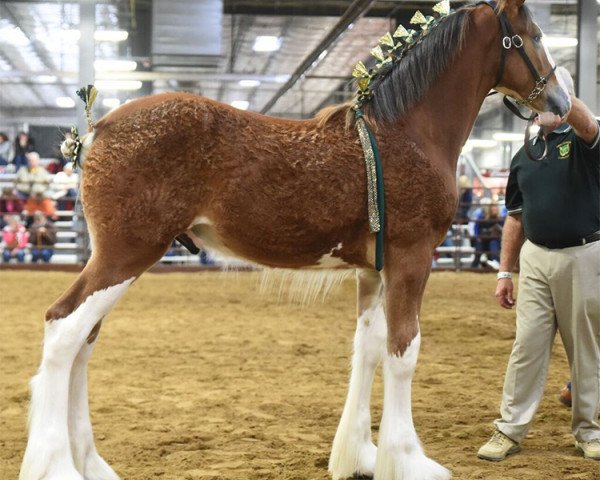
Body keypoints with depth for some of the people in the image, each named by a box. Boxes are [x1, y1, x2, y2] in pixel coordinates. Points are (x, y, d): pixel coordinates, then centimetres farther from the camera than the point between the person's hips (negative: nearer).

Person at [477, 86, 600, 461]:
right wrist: (505, 272, 11)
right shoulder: (524, 157, 13)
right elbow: (516, 219, 16)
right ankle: (511, 430, 6)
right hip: (536, 258, 4)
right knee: (527, 346, 1)